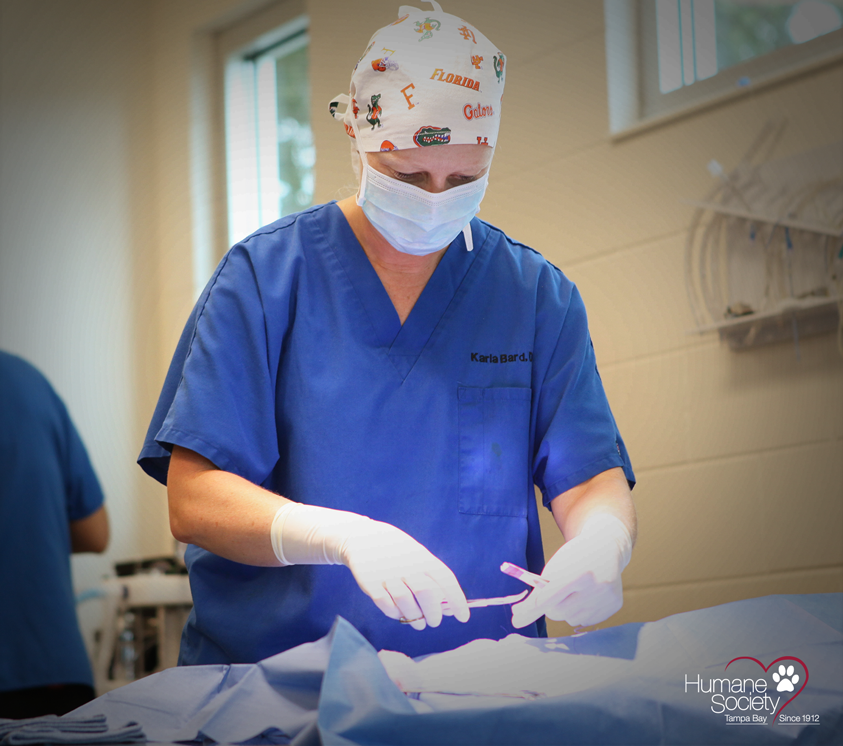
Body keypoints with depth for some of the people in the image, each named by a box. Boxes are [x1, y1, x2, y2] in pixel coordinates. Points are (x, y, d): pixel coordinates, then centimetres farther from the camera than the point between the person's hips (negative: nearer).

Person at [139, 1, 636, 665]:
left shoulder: (539, 297, 9)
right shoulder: (263, 276, 1)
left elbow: (593, 482, 5)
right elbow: (193, 499, -6)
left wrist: (600, 546, -20)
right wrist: (344, 536, -23)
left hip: (479, 690, 3)